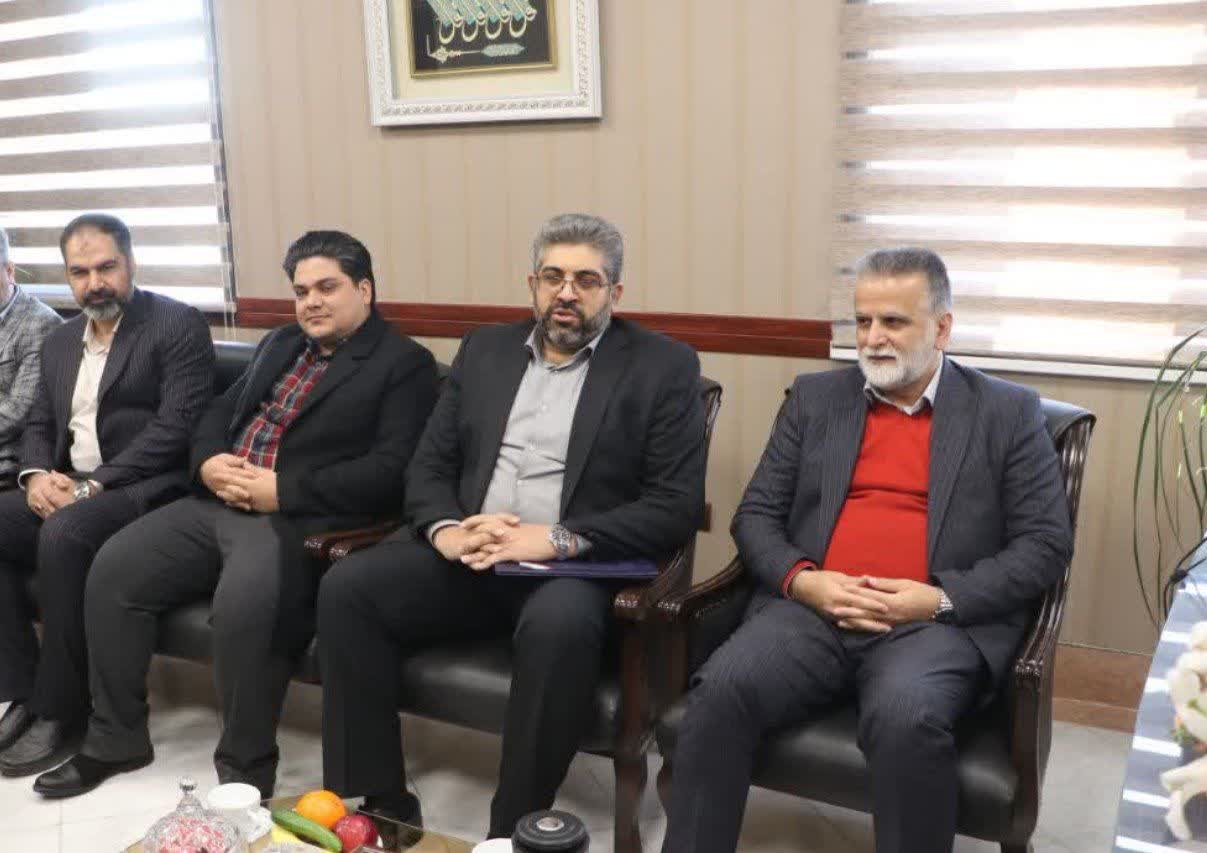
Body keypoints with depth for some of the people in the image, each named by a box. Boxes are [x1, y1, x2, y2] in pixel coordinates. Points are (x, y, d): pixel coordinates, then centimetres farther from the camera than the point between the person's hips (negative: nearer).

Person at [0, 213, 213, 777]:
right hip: (65, 488, 7)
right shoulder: (60, 341, 20)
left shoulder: (178, 325, -4)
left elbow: (176, 426, -14)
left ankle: (61, 708, -19)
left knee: (64, 535, -33)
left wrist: (93, 485, -19)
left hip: (147, 490, -7)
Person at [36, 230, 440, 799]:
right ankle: (116, 738, 11)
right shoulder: (280, 344, 23)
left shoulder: (404, 363, -2)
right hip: (219, 504, 8)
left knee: (243, 603, -33)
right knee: (112, 568, -6)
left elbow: (391, 471, -14)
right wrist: (209, 462, -1)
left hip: (300, 521, -8)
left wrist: (281, 490, -18)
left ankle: (244, 770, -12)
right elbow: (219, 411, 23)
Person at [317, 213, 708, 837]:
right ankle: (379, 806, -7)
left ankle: (515, 830, -18)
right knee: (347, 586, -18)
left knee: (558, 622, -36)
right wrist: (445, 530, -10)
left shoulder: (663, 367, 1)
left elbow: (676, 506, -8)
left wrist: (557, 539, -18)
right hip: (468, 557, 5)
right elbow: (429, 465, 14)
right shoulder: (485, 350, 15)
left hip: (576, 568, -4)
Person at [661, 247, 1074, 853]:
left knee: (906, 718, -35)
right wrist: (802, 580, -7)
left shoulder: (1008, 413, 9)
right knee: (719, 689, -26)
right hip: (812, 611, 3)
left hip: (940, 624, -2)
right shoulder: (815, 398, 16)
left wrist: (941, 599, -10)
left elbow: (1046, 543, 4)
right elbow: (755, 516, 14)